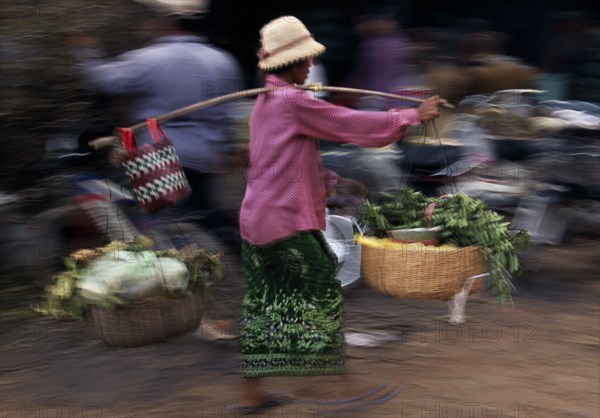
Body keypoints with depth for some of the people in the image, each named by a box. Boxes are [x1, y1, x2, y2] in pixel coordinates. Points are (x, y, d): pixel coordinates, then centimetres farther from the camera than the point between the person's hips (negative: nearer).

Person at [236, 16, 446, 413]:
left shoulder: (266, 101, 15)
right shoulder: (292, 101, -16)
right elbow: (352, 124, -13)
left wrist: (340, 182, 16)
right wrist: (413, 116, -5)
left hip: (256, 220, 9)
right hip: (286, 224, -9)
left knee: (265, 305, 12)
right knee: (322, 294, 2)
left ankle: (252, 392, 17)